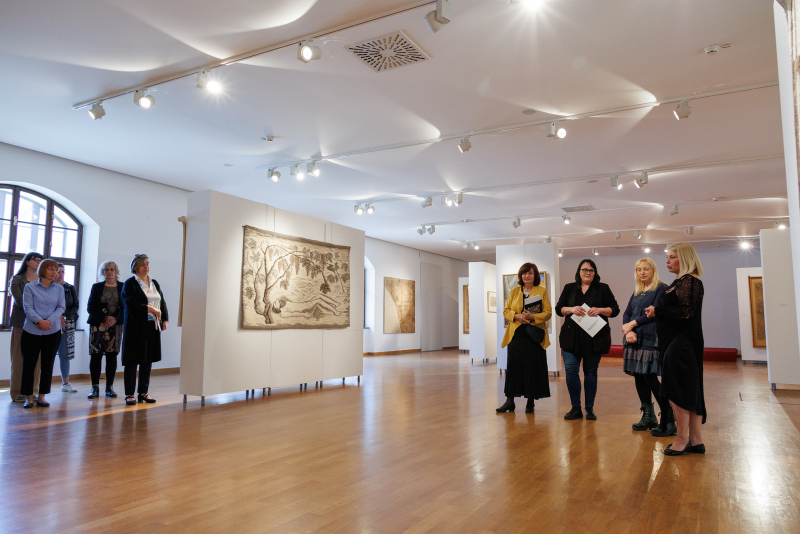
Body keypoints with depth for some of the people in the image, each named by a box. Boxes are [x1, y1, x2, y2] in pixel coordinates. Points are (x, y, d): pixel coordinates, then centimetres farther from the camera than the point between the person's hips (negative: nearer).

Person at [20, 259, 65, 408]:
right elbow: (28, 307, -5)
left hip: (53, 331, 2)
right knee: (29, 364, 1)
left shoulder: (59, 289, 9)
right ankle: (29, 397, 11)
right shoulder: (30, 287, 2)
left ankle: (42, 396, 14)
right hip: (32, 331, -2)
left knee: (48, 364, 5)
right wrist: (39, 321, -19)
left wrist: (49, 321, -13)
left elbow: (61, 307, 2)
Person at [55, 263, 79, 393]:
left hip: (67, 324, 3)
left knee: (64, 354, 4)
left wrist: (64, 317, -9)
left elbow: (76, 306, 6)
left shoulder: (70, 288, 11)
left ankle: (65, 383, 10)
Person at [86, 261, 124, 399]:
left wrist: (115, 319, -14)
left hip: (115, 326, 0)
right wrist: (105, 318, -12)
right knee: (95, 355, -3)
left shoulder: (122, 287, 7)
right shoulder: (96, 287, 8)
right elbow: (90, 307, 1)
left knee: (112, 355, 1)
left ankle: (109, 387, 8)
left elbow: (125, 307, 2)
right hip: (97, 325, 0)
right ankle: (95, 388, 2)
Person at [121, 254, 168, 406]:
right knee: (132, 360, -1)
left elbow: (162, 303, 17)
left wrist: (165, 319, 4)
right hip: (136, 327, -5)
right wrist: (151, 309, -15)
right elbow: (130, 304, -14)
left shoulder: (154, 283, 16)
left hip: (152, 326, 6)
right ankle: (129, 394, 7)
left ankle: (143, 392, 16)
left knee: (148, 360, 8)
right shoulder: (130, 284, -2)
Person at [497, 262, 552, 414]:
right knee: (513, 366, 2)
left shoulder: (542, 291, 5)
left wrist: (533, 316, -16)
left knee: (533, 368, 1)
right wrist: (517, 316, -9)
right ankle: (510, 401, 11)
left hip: (534, 335, -2)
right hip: (516, 334, 2)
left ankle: (530, 402, 14)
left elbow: (548, 312, -1)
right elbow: (506, 310, 11)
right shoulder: (514, 291, 13)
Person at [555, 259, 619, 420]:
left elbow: (615, 310, 4)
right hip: (572, 338, 1)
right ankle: (576, 408, 6)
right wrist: (571, 309, -11)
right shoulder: (569, 288, 12)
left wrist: (600, 310, -14)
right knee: (570, 371, -6)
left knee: (591, 372, 5)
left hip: (594, 338, -1)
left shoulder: (603, 289, 8)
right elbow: (559, 308, 9)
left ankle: (589, 408, 16)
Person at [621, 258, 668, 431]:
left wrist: (632, 324, -8)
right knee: (638, 377, 6)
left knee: (650, 377, -10)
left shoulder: (661, 289, -1)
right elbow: (627, 313, 10)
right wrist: (628, 332, -8)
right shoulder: (636, 292, 19)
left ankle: (668, 417, 4)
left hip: (651, 339, -6)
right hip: (635, 340, 7)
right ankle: (648, 417, 16)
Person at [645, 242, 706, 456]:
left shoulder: (690, 281, -13)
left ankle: (682, 439, 4)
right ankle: (696, 440, 19)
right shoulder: (680, 282, 16)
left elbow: (686, 311, -23)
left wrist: (658, 311, -15)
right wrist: (657, 311, 5)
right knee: (690, 391, 12)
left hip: (682, 344, -10)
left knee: (678, 390, -4)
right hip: (675, 341, 10)